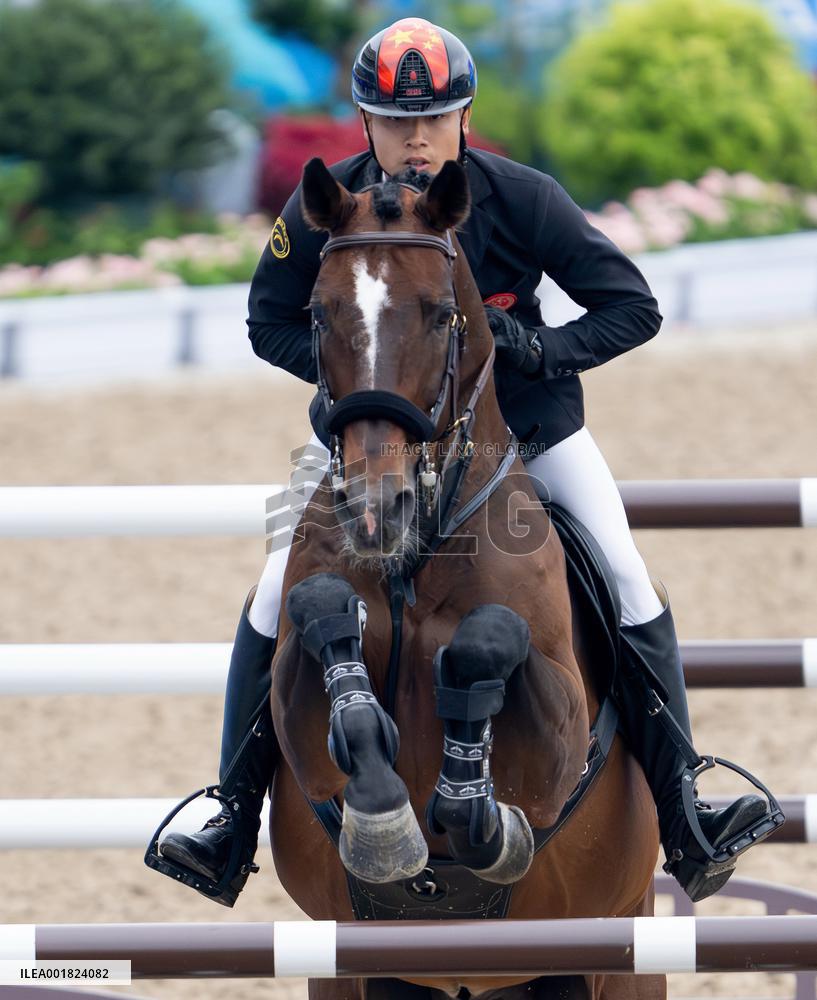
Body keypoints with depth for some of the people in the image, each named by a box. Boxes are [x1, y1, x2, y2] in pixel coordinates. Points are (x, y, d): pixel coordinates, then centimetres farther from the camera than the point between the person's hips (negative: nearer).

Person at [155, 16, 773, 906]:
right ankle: (235, 824, 8)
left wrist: (540, 349, -31)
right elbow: (270, 324, -4)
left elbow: (633, 308, -15)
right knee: (276, 606, -7)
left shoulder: (521, 200, -22)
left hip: (524, 422, -1)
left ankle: (680, 824, 1)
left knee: (633, 593, -10)